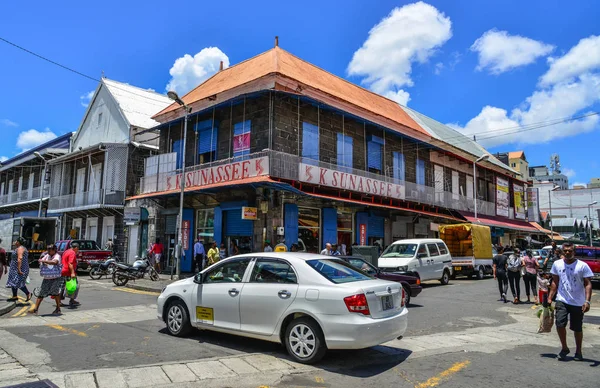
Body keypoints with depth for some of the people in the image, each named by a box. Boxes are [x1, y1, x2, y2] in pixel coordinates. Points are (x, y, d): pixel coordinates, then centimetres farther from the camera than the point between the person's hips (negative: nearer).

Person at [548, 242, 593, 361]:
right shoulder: (557, 264, 3)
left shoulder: (582, 266, -7)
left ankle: (578, 351, 30)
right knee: (560, 324, -13)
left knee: (577, 328, 9)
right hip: (562, 301, 2)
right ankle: (564, 348, 9)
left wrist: (587, 301, -18)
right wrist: (550, 298, 8)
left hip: (578, 303, -1)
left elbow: (588, 284, -7)